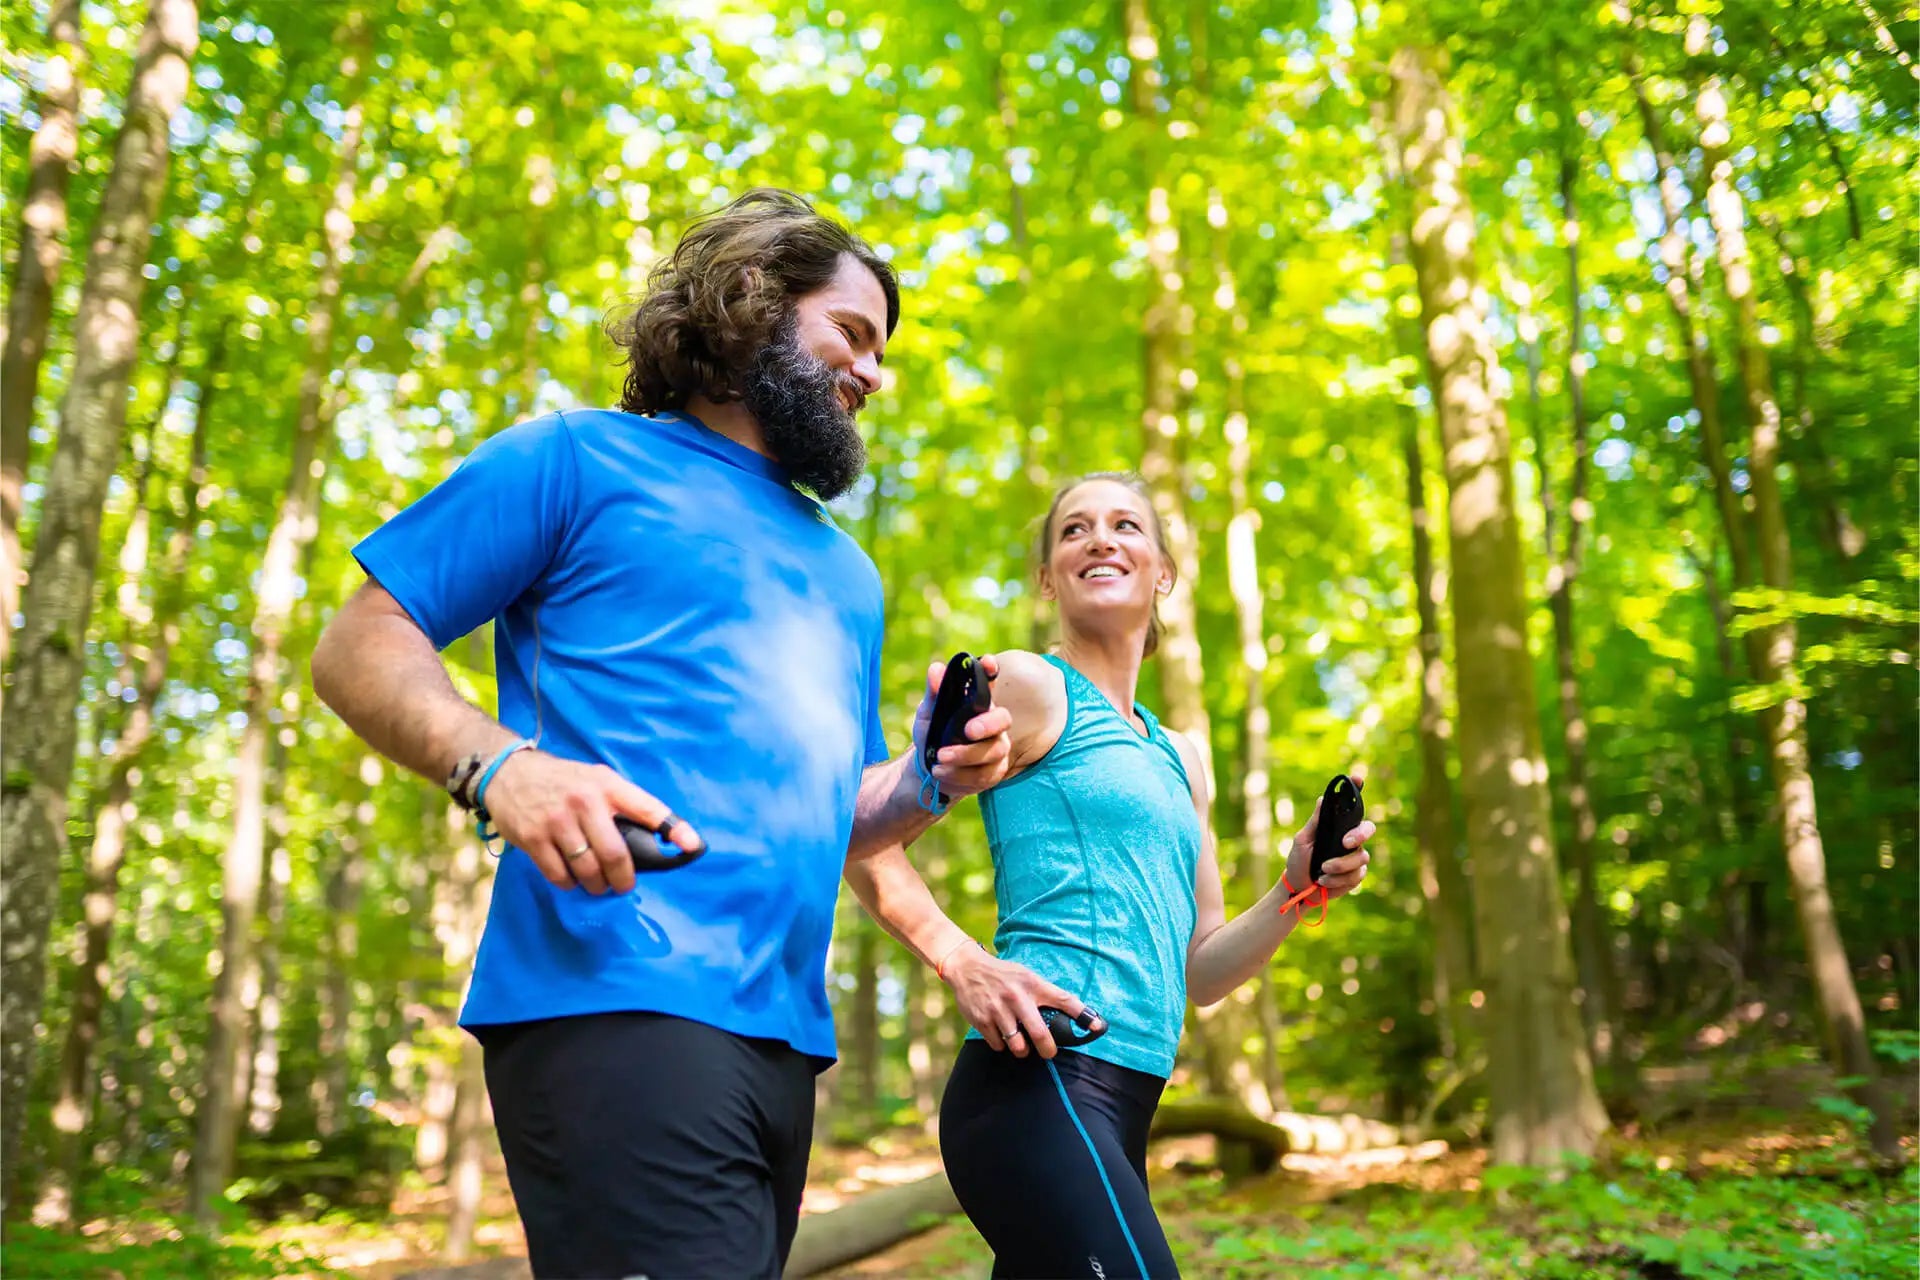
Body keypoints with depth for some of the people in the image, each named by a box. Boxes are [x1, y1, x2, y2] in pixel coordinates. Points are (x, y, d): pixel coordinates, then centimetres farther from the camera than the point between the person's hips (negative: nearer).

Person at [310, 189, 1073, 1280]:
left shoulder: (847, 570, 27)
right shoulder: (584, 458, 7)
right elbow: (361, 646, 1)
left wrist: (932, 780, 7)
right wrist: (500, 763, -18)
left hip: (787, 1028, 7)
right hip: (617, 999, -7)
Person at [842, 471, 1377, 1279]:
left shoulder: (1176, 759, 22)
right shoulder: (1030, 685, 0)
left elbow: (1197, 974, 21)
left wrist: (1296, 891, 6)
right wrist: (962, 963, -16)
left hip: (1115, 1115, 8)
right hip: (1041, 1085, -8)